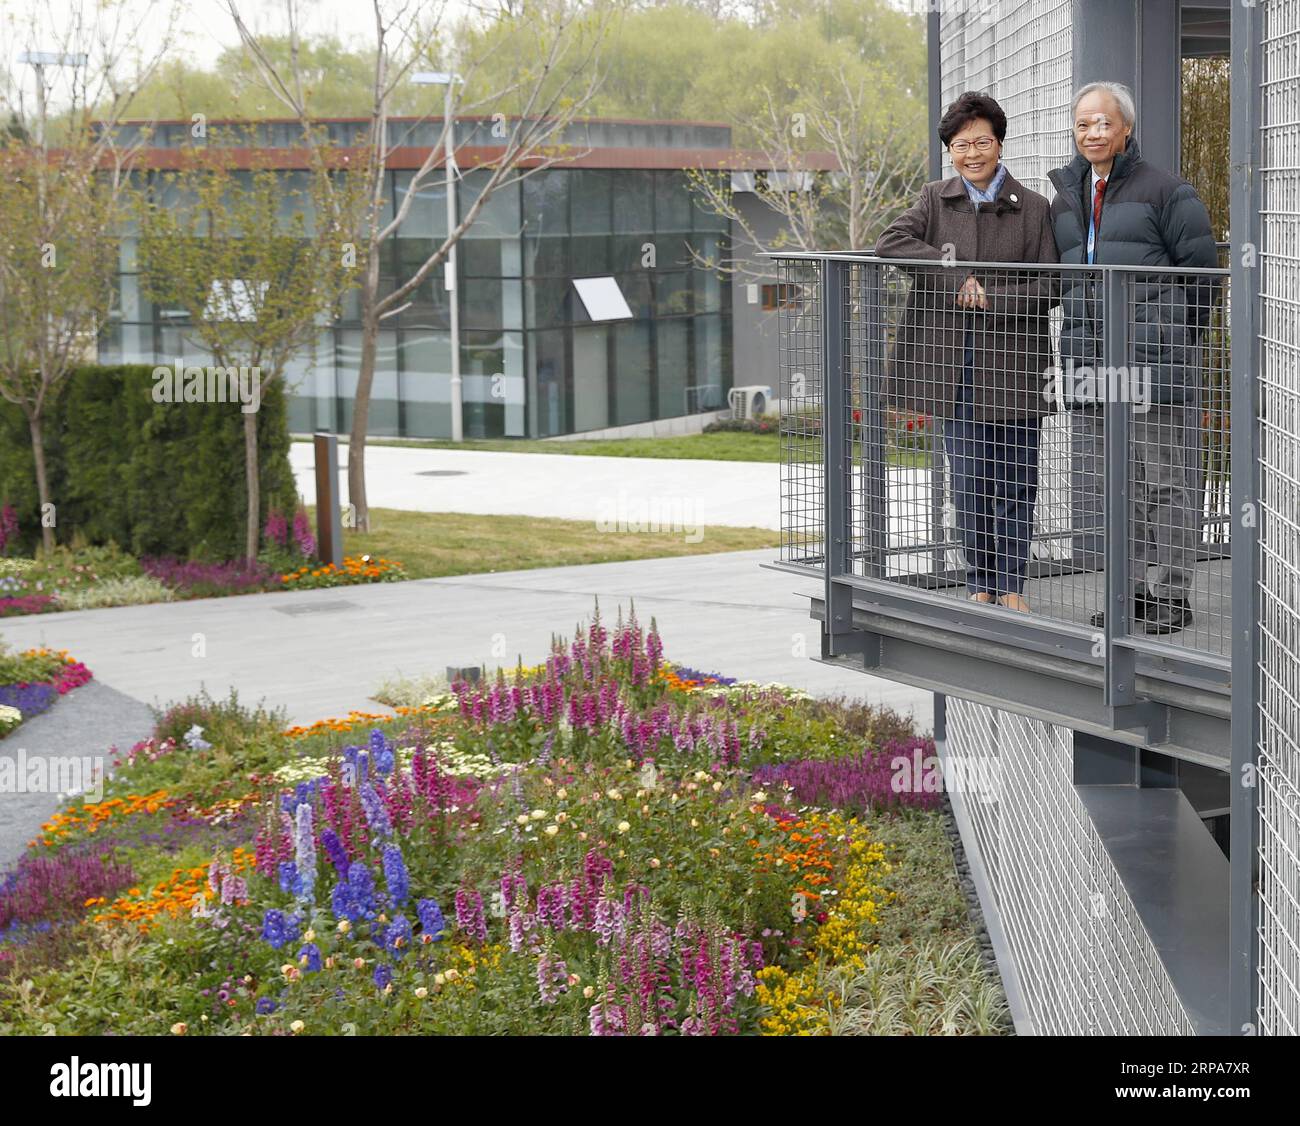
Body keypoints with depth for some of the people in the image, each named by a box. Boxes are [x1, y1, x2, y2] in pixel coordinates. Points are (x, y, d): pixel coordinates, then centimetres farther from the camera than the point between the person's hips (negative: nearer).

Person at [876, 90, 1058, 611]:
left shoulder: (1032, 208, 2)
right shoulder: (936, 200, 7)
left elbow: (1048, 289, -2)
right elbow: (891, 242, -9)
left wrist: (990, 298, -16)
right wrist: (956, 277, -18)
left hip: (1013, 364, -1)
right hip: (955, 363, 1)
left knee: (1015, 481, 4)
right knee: (969, 482, 4)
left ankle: (1011, 586, 15)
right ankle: (981, 585, 15)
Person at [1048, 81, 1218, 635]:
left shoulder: (1165, 189, -2)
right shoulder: (1065, 198, 16)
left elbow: (1199, 265, -1)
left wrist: (1177, 336, -2)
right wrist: (1079, 334, 14)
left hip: (1153, 354, -6)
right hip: (1089, 355, 6)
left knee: (1163, 475, -4)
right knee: (1110, 479, 9)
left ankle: (1170, 593, 3)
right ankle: (1134, 588, 18)